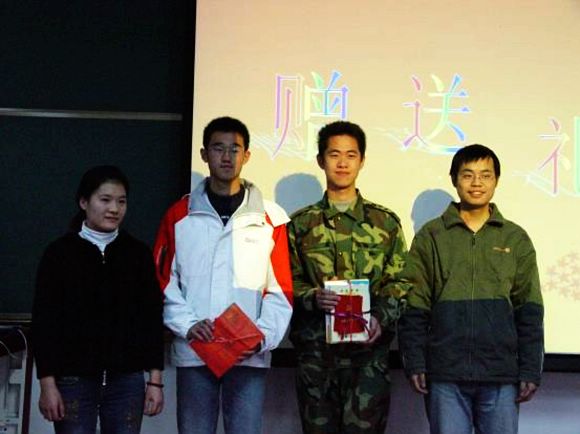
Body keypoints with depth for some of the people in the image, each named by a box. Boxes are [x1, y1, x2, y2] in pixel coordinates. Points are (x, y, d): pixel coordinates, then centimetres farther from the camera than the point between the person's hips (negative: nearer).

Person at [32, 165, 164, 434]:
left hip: (127, 381, 2)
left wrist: (155, 380, 2)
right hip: (73, 380, -1)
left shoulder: (138, 254, 6)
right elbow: (44, 322, -1)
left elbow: (152, 318, 6)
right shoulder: (60, 253, 0)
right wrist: (47, 384, -6)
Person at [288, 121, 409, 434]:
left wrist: (381, 317, -11)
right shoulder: (300, 224, 12)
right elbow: (287, 282, 8)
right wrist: (313, 298, -12)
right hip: (315, 346, 1)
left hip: (369, 346, -1)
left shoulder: (386, 222, 11)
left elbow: (399, 283, 6)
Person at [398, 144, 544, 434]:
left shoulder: (515, 238, 8)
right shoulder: (431, 236, 5)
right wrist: (415, 364, -4)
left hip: (501, 376, 1)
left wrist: (530, 371, 1)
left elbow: (529, 311, 6)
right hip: (445, 374, -1)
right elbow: (414, 308, 3)